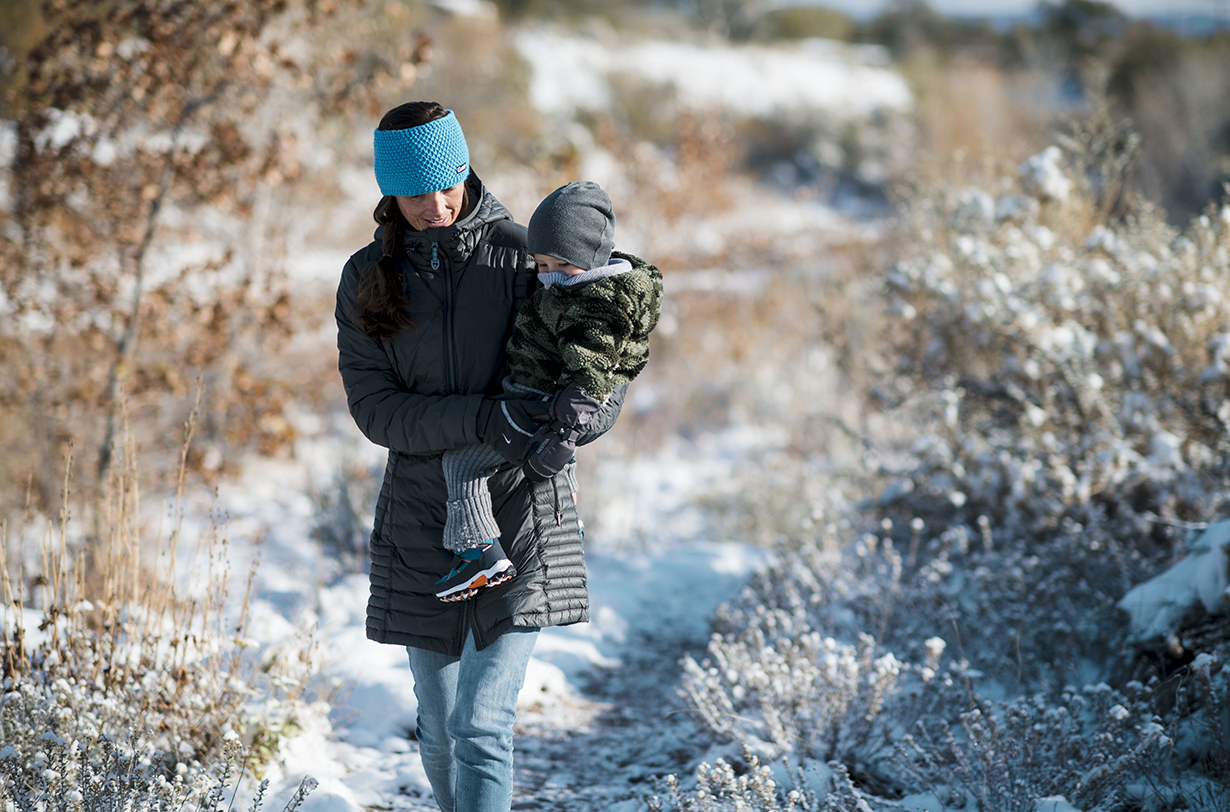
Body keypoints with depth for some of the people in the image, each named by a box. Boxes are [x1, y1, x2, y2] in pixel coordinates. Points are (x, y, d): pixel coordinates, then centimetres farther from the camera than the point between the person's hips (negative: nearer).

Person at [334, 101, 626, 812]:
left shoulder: (524, 257, -2)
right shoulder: (368, 279, 4)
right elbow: (375, 407, -6)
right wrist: (485, 417, -22)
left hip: (523, 517, -3)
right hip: (422, 519, 3)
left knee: (482, 728, -13)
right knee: (441, 733, 12)